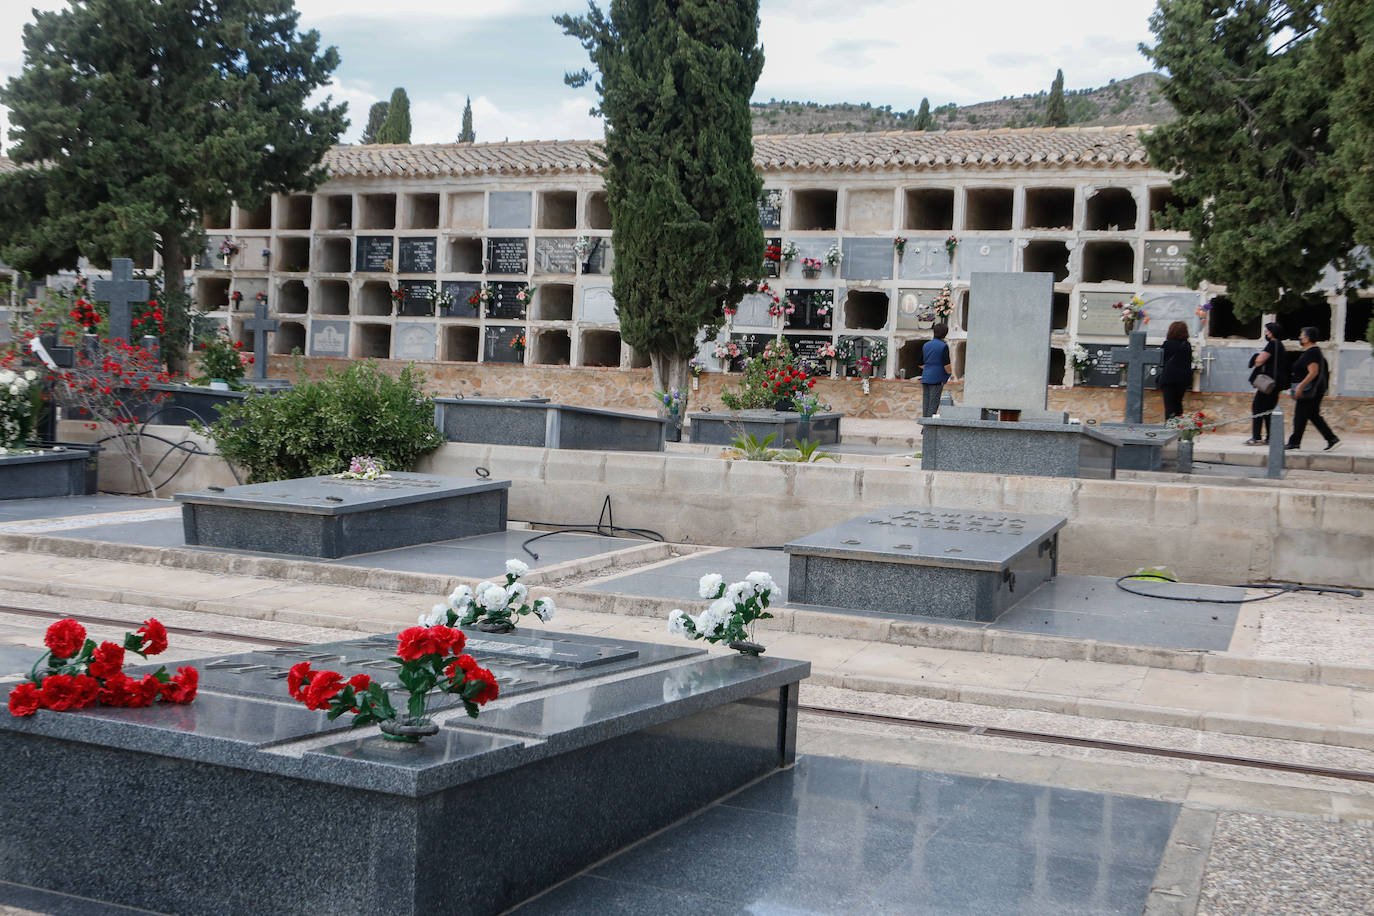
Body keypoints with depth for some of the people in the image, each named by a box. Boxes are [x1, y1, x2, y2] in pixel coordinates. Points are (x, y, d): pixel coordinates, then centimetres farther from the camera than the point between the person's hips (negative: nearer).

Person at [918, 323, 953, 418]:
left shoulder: (926, 345, 11)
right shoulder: (944, 346, -7)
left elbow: (921, 364, 15)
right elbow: (947, 365, -13)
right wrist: (950, 372, 7)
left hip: (925, 378, 6)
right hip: (937, 378, -6)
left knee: (925, 403, 6)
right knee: (934, 404, -4)